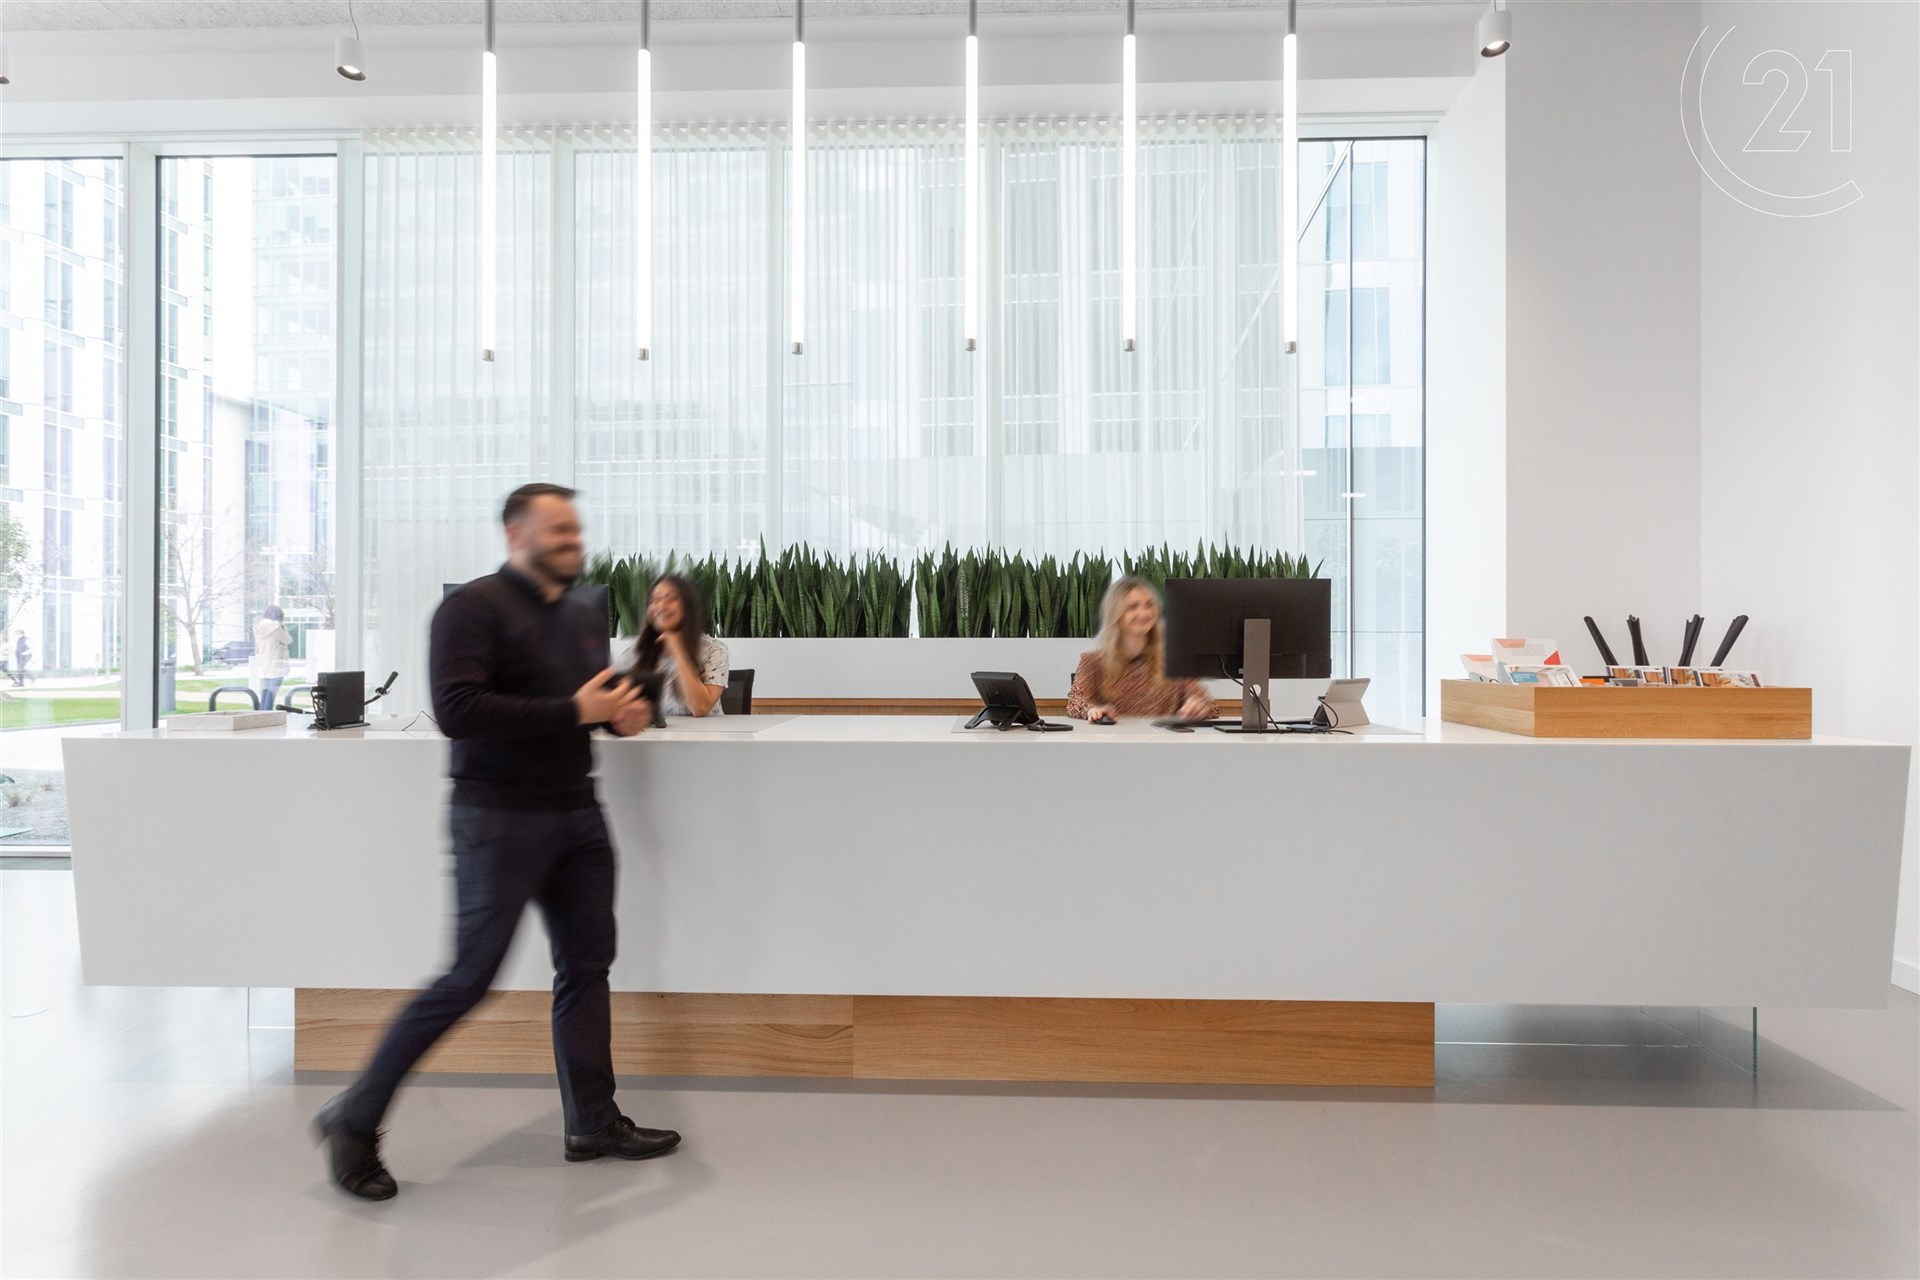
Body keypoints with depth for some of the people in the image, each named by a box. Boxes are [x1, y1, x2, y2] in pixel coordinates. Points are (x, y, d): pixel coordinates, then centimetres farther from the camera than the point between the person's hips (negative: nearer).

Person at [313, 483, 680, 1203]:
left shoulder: (584, 618, 14)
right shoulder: (474, 608, -10)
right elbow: (458, 710, -22)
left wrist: (625, 712, 3)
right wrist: (574, 712, -23)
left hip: (575, 813, 8)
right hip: (500, 818, -7)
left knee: (587, 965, 10)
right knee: (470, 979, -2)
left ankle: (593, 1123, 23)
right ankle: (353, 1121, 19)